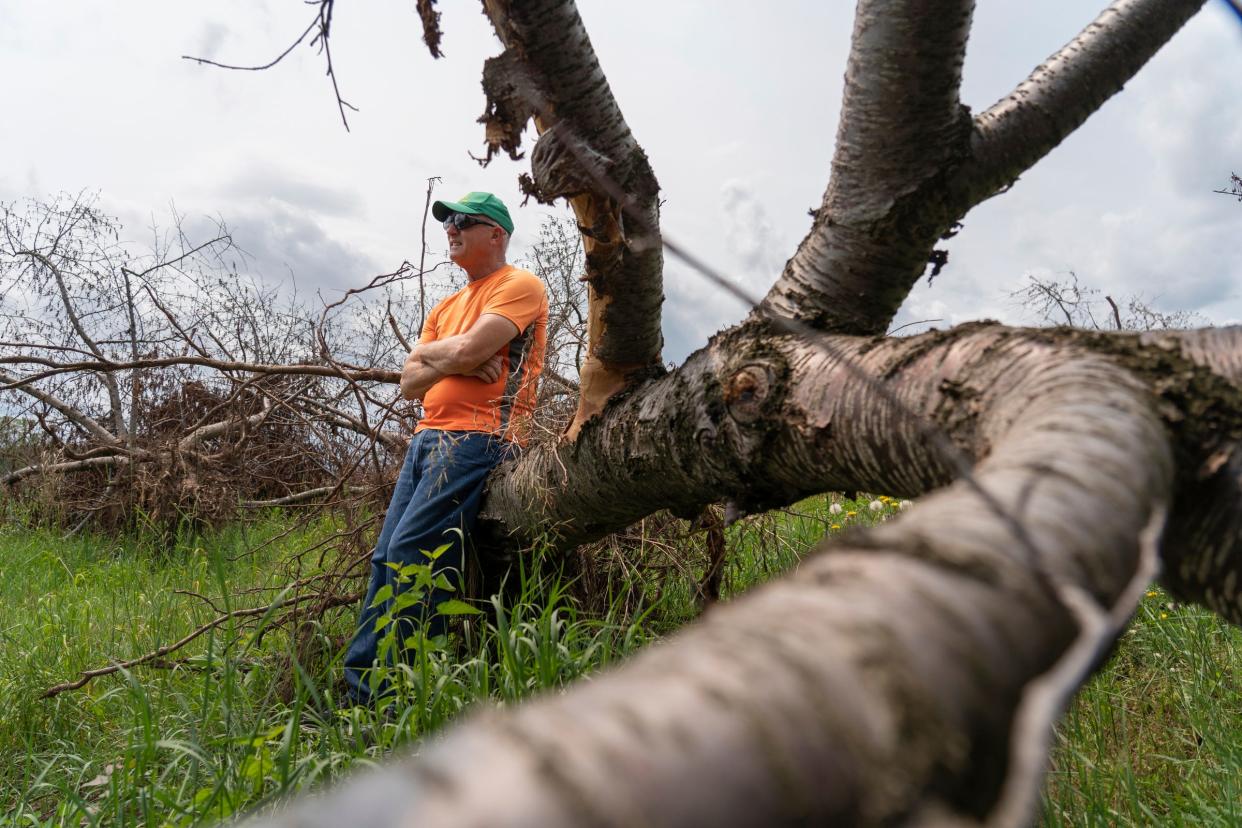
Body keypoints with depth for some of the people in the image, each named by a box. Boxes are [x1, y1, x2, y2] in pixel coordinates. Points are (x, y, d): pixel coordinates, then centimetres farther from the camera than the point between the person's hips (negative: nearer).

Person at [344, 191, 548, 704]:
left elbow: (468, 350, -14)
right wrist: (455, 362, -3)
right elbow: (409, 384, 16)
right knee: (385, 558, 1)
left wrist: (430, 353, 8)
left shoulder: (520, 286, 2)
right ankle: (357, 684, 7)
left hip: (477, 438, -8)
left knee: (410, 552, -16)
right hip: (428, 438, 8)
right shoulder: (446, 307, 26)